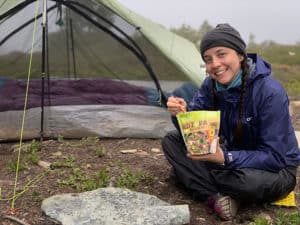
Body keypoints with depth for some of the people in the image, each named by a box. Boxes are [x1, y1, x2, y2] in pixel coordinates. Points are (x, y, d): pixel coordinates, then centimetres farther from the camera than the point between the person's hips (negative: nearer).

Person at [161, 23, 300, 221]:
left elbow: (274, 157, -27)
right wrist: (182, 113, -30)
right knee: (171, 140, -7)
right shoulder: (211, 85, -8)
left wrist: (225, 158, -39)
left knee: (251, 181, -42)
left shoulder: (270, 92, -28)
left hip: (275, 169, -6)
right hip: (230, 156, 6)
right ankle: (215, 196, -21)